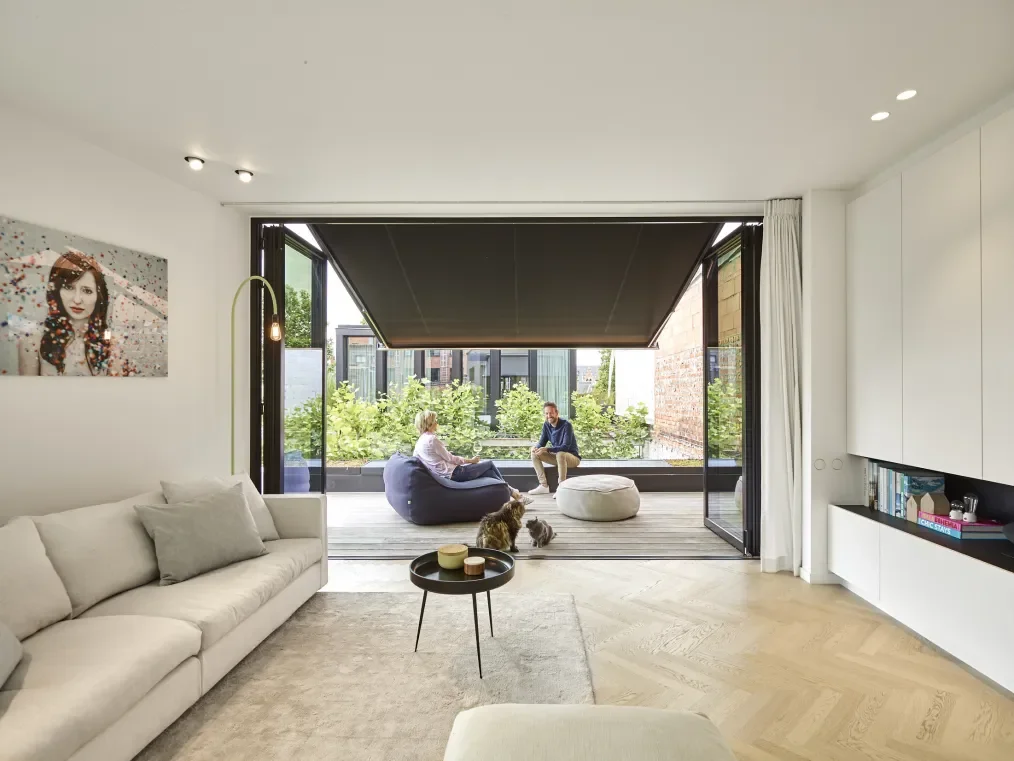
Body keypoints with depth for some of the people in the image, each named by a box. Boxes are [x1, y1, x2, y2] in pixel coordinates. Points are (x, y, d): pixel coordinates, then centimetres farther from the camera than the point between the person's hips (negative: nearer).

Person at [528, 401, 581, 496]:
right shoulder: (546, 425, -2)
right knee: (534, 453, -9)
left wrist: (547, 449, -39)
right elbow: (542, 442, 1)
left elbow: (565, 447, -29)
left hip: (572, 457, -7)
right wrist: (536, 447, -24)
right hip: (557, 456, 7)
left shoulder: (566, 425, -21)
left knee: (560, 454, -39)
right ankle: (544, 486, -9)